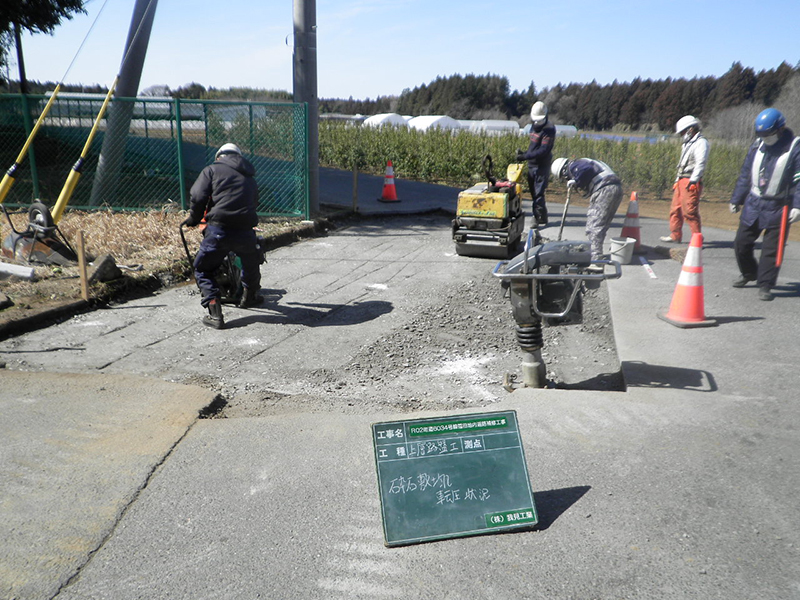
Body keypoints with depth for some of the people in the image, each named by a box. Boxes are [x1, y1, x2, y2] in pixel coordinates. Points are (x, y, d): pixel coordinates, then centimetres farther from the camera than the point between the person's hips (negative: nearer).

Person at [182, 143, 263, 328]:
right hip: (245, 232, 4)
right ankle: (249, 297, 49)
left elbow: (198, 197, -2)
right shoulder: (250, 178, 23)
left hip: (219, 231, -3)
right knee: (251, 263, 31)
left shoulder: (212, 170, 9)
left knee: (203, 270, 13)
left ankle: (215, 313, 1)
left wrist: (194, 219, 12)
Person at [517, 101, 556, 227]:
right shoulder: (534, 126, 11)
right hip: (532, 164, 8)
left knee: (538, 193, -10)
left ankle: (541, 219, -3)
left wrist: (525, 156, -27)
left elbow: (543, 150, -23)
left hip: (541, 166, -8)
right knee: (533, 191, 15)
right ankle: (538, 214, 29)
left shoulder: (549, 129, -16)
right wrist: (525, 153, 7)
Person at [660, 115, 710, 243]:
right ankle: (675, 236, 20)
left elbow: (700, 164, -17)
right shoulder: (688, 144, 24)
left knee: (690, 211, -11)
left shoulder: (701, 143, -7)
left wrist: (693, 181, -23)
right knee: (675, 209, 11)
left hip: (691, 182, -10)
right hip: (681, 181, 10)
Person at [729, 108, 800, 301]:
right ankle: (749, 273, 33)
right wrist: (736, 199, 16)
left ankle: (765, 285, 9)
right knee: (741, 243, 9)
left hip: (777, 209, -5)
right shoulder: (757, 145, 6)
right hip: (753, 204, 5)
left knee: (771, 249, -1)